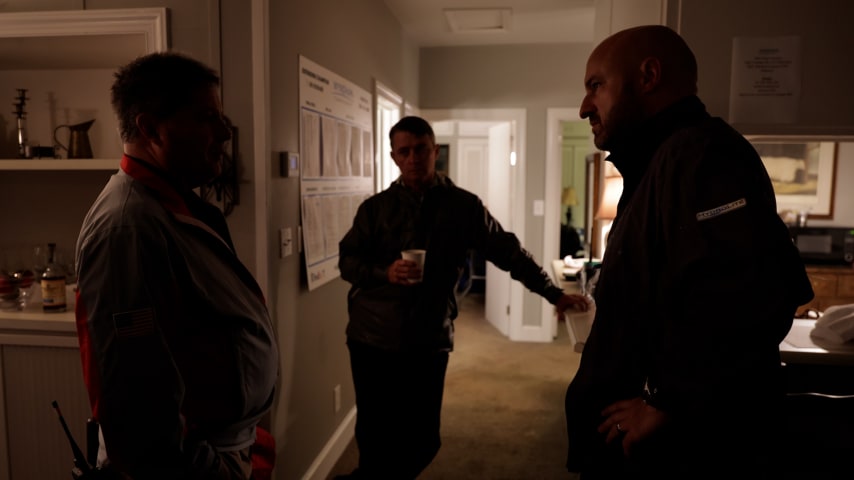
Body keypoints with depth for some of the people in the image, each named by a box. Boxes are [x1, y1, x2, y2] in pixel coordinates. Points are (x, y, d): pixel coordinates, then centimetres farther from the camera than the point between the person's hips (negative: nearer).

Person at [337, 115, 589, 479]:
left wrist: (554, 294, 1)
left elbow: (510, 253, 4)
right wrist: (385, 273, -15)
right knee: (375, 436, 8)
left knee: (422, 440, 8)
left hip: (429, 342, 0)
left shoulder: (463, 206, 1)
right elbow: (346, 261, 4)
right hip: (372, 339, 0)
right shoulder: (375, 207, 3)